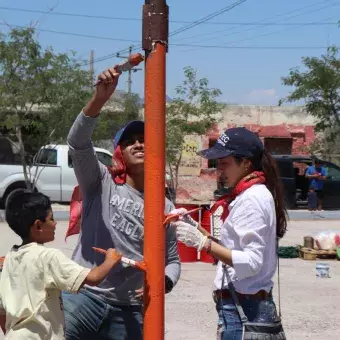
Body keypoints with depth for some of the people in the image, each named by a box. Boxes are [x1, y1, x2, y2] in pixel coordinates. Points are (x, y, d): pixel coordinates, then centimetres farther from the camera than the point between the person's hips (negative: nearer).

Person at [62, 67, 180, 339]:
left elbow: (172, 259, 18)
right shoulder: (100, 183, 3)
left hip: (130, 312, 4)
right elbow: (78, 142, -14)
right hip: (84, 296, -3)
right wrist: (99, 99, -28)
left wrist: (163, 282, -6)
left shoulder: (164, 207, 13)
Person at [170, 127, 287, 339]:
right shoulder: (246, 195, 13)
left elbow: (252, 262, -22)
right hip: (245, 304, 9)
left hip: (244, 308, -9)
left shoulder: (252, 199, -16)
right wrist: (196, 229, 4)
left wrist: (203, 243, -24)